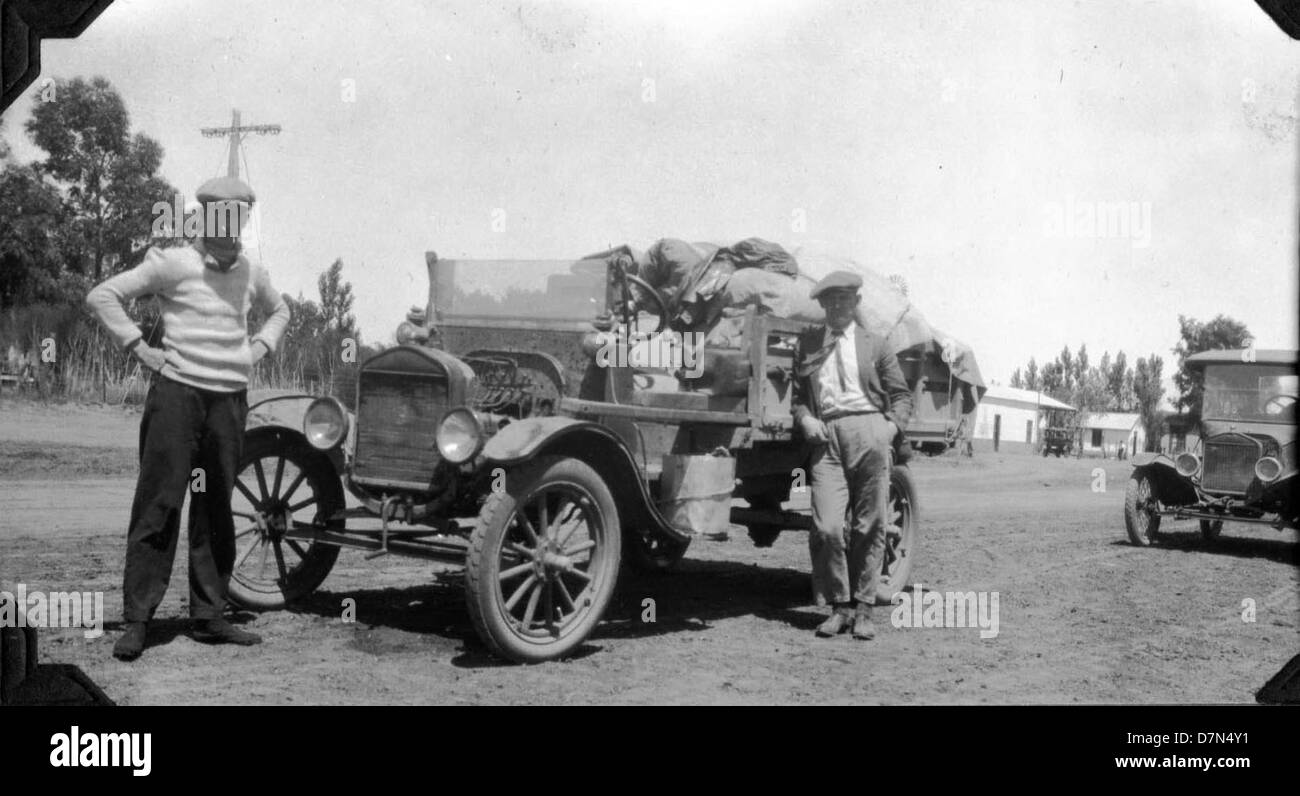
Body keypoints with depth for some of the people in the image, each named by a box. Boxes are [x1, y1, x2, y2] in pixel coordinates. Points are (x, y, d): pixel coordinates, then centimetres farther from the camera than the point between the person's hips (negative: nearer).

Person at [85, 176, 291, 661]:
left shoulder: (250, 272, 12)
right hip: (177, 390, -5)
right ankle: (136, 621, -1)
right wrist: (139, 347, -10)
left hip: (231, 398, 5)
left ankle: (209, 616, 17)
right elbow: (102, 296, -5)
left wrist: (261, 347, 15)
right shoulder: (173, 264, -4)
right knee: (159, 504, -5)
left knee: (216, 508, 9)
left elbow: (279, 310, 33)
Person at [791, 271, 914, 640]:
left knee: (869, 527, 0)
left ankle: (862, 608, 11)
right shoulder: (809, 343, 17)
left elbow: (901, 394, 14)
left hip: (869, 432, 0)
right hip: (826, 437, 0)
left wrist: (894, 425, -4)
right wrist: (805, 419, -1)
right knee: (826, 527, -10)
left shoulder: (874, 345, 14)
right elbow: (798, 395, 19)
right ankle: (839, 605, 5)